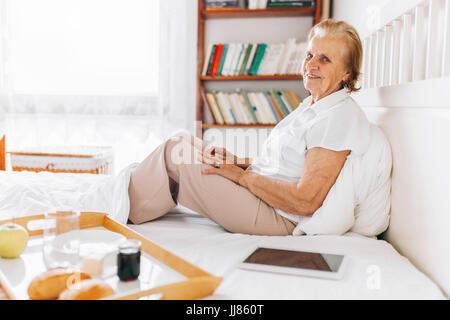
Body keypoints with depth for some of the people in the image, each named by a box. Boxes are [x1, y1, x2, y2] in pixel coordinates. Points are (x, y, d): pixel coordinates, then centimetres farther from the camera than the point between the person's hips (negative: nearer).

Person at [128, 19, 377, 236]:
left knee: (176, 152, -9)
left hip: (276, 219, -9)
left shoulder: (340, 119, -19)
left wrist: (241, 175, -17)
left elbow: (305, 202, -25)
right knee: (182, 142, 6)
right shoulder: (311, 105, 12)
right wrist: (236, 161, 3)